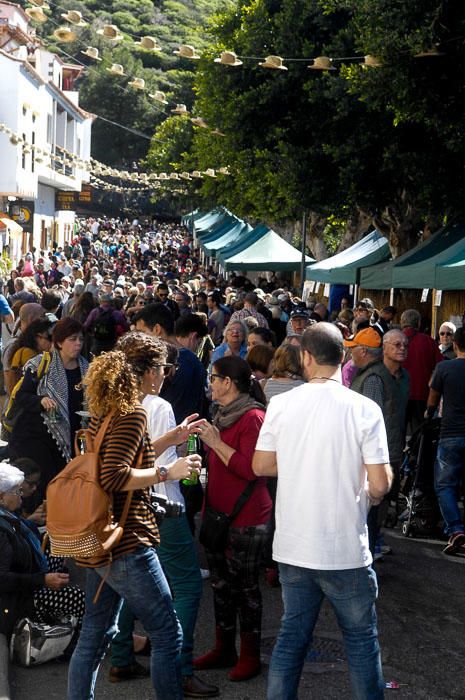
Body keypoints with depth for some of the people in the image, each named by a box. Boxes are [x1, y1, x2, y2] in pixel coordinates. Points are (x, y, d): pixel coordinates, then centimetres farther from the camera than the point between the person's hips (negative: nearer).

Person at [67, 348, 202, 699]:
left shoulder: (104, 411, 10)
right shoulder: (133, 413, -17)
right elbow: (115, 477, -25)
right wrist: (167, 472, -18)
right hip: (127, 543, -10)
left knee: (95, 634, 16)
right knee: (168, 635, 1)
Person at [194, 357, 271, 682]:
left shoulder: (252, 417, -17)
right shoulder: (225, 414, 14)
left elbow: (250, 469, -26)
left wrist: (216, 442, -22)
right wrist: (204, 440, 11)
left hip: (246, 518, -9)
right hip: (218, 512, 9)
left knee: (245, 585, 2)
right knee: (221, 582, 15)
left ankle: (250, 655, 14)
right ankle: (224, 649, 26)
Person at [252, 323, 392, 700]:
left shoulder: (281, 403, -4)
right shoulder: (365, 409, -12)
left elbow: (261, 465, 4)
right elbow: (380, 484, -14)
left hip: (292, 548, 3)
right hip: (346, 551, -3)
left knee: (292, 634, 16)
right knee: (361, 638, 13)